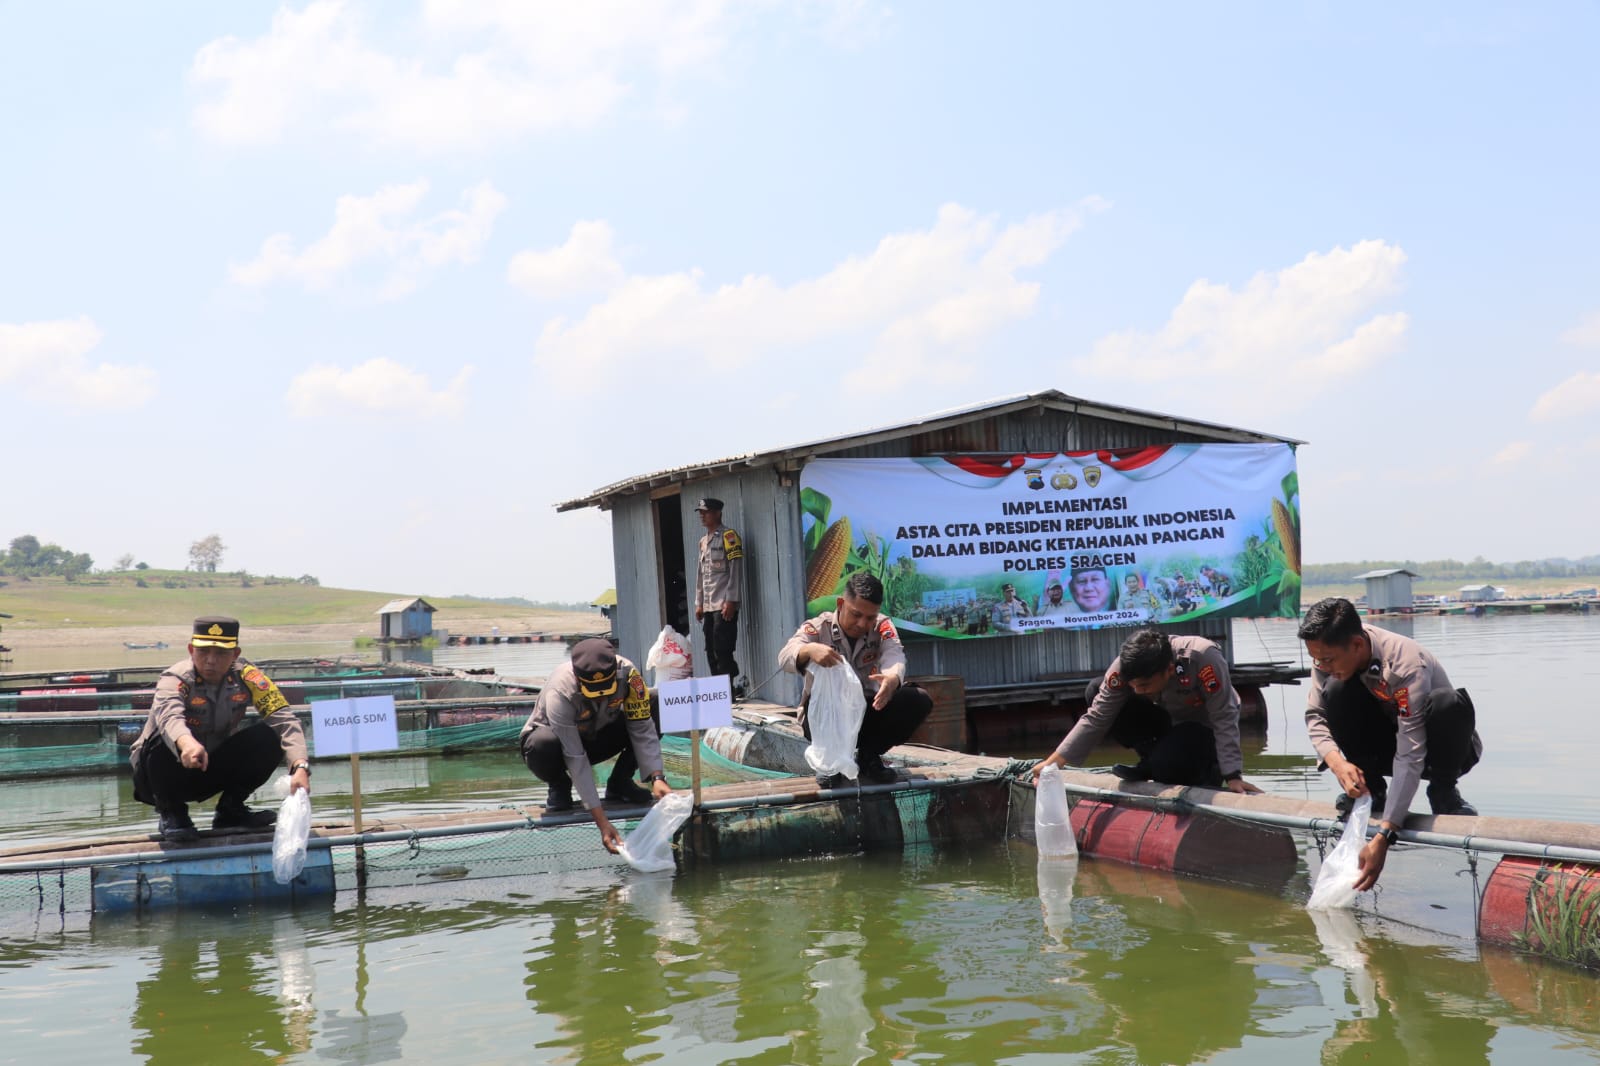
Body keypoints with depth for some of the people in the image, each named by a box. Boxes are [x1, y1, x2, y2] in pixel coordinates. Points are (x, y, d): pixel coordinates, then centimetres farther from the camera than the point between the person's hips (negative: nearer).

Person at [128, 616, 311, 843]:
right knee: (164, 742, -35)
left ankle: (230, 809, 0)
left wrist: (300, 767, -41)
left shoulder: (245, 676, -13)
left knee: (267, 738, -20)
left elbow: (284, 720, -24)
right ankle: (171, 813, -7)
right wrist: (186, 743, -70)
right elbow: (168, 715, -46)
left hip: (213, 772, 3)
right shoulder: (175, 678, -23)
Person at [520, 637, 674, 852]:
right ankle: (559, 786, -5)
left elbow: (643, 729, -24)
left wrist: (657, 778, -39)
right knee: (542, 746, -41)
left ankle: (619, 783, -4)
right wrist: (602, 821, -41)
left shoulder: (627, 673, -29)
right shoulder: (559, 695, -37)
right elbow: (576, 759, -37)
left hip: (598, 736, 3)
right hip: (559, 738, -3)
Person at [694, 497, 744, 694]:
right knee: (711, 652, 6)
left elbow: (736, 570, -11)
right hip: (708, 607, 8)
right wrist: (699, 603, 17)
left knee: (722, 650, -11)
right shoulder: (703, 541, 18)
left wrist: (730, 601, -17)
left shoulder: (728, 536, -4)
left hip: (724, 606, -7)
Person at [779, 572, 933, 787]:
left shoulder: (882, 627, -2)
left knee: (919, 700, -19)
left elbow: (893, 654, -23)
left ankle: (868, 756, 1)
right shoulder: (817, 628, -8)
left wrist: (893, 677, -49)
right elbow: (786, 656, -27)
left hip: (869, 713, 3)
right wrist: (809, 650, -51)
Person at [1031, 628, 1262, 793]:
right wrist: (1053, 763, -28)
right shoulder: (1126, 666, -26)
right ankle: (1153, 760, -4)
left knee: (1166, 766, -36)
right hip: (1168, 719, 5)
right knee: (1095, 691, -17)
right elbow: (1096, 717, -23)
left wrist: (1233, 777, -36)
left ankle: (1209, 767, -1)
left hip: (1204, 726, -5)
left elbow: (1225, 721, -31)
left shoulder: (1204, 659, -38)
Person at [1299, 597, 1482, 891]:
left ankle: (1443, 792, -11)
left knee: (1449, 703, -37)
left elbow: (1410, 758, -39)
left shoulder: (1406, 666, -35)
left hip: (1436, 750, -4)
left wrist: (1383, 837, -45)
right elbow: (1315, 715, -11)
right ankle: (1370, 789, -7)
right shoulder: (1329, 655, -18)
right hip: (1388, 744, 4)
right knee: (1336, 691, -23)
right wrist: (1338, 763, -32)